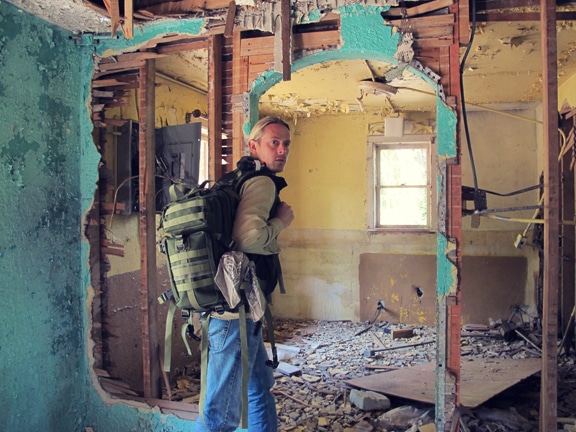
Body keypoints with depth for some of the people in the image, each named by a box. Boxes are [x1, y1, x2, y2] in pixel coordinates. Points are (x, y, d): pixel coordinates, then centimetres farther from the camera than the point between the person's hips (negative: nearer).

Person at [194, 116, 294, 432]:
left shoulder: (242, 181, 17)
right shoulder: (262, 183, -13)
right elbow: (249, 237, -28)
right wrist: (281, 222, -12)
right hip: (237, 312, -11)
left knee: (261, 387, 26)